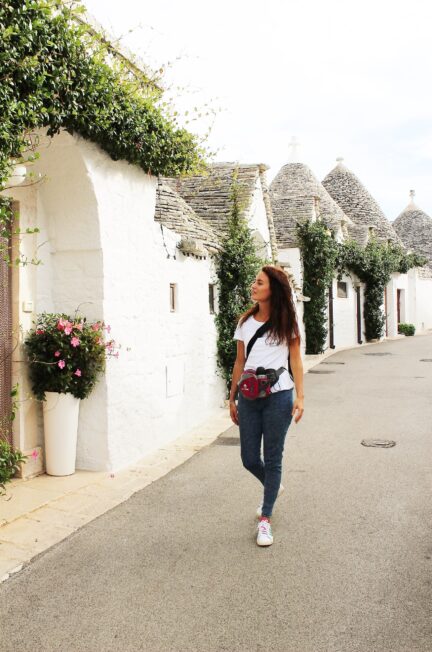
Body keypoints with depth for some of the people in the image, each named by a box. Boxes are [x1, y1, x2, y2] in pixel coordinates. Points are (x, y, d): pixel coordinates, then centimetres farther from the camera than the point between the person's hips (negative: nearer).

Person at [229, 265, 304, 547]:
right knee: (249, 459, 8)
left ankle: (265, 519, 18)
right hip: (249, 398, 4)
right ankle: (273, 487, 40)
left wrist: (300, 396, -10)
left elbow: (295, 360, 0)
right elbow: (239, 363, 12)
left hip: (278, 397, -3)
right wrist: (233, 398, 12)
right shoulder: (245, 322, 8)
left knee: (272, 459, 4)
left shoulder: (286, 322, 0)